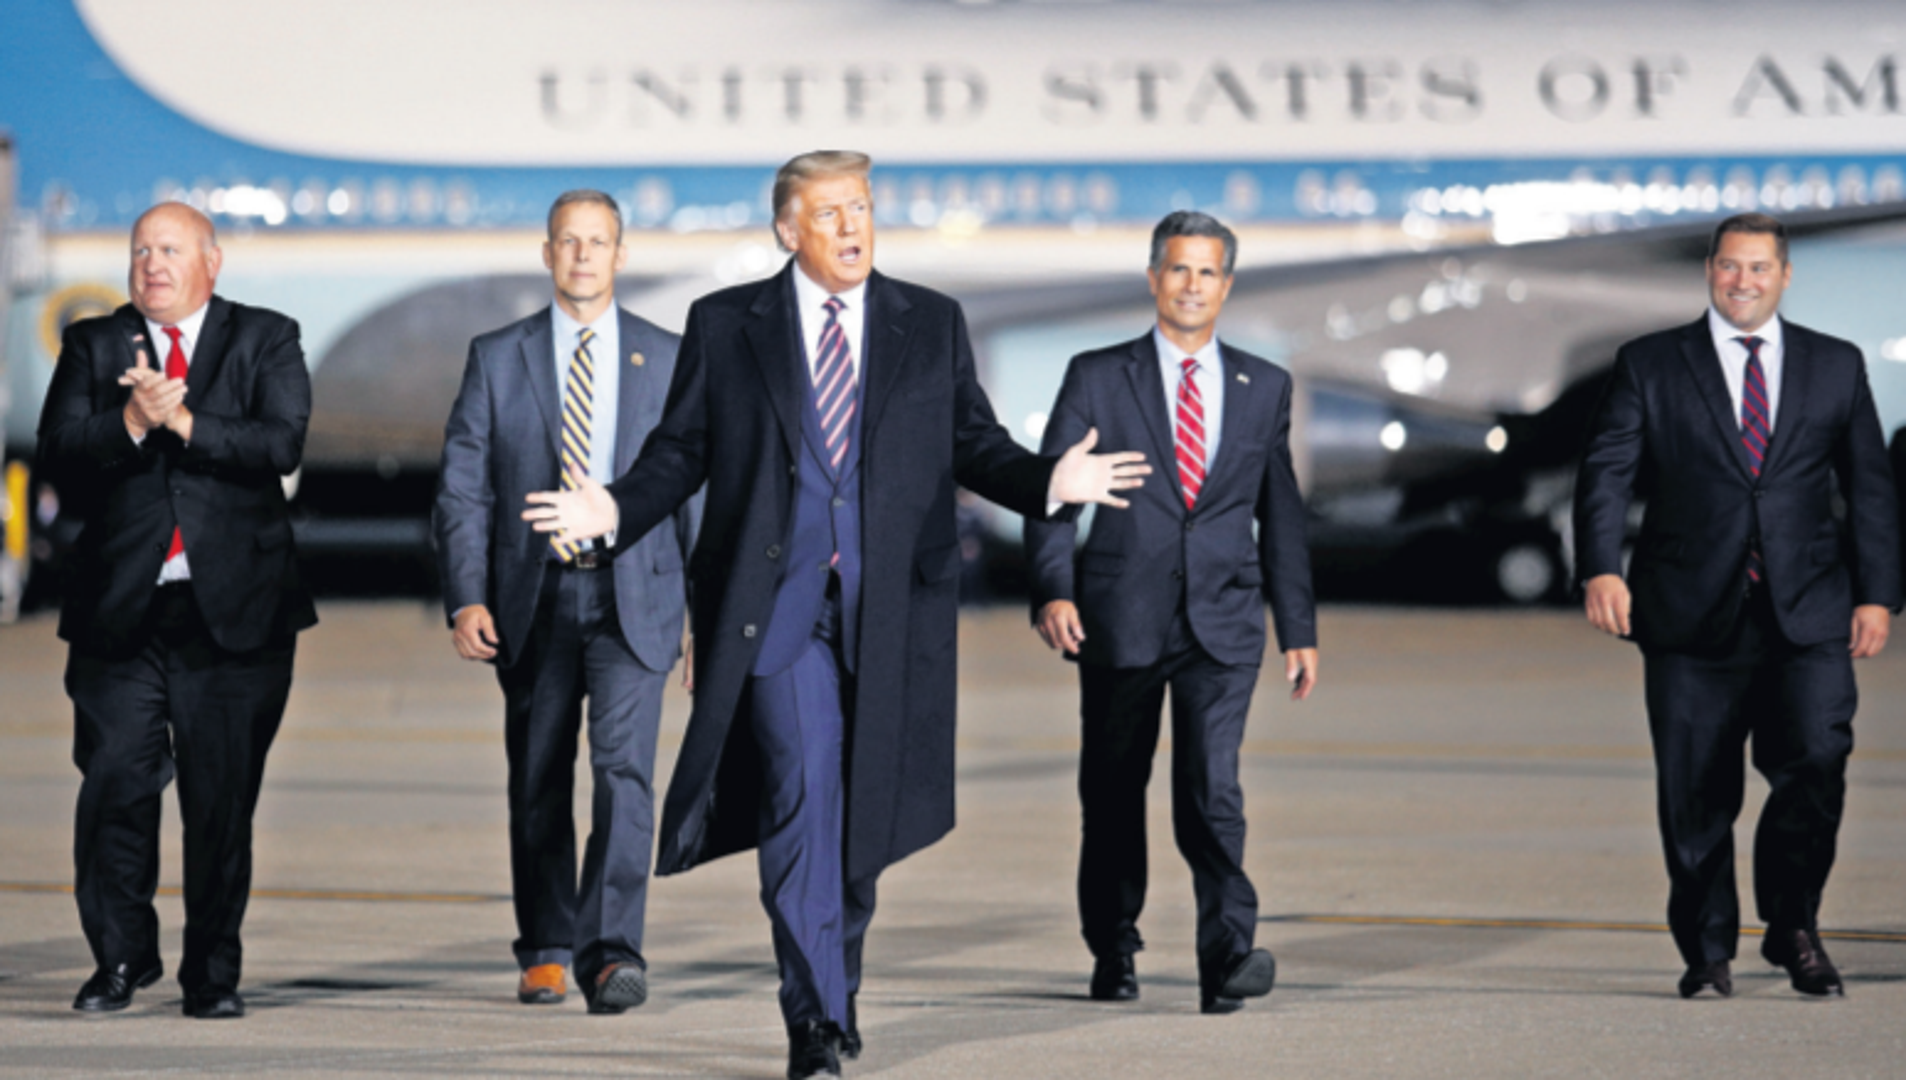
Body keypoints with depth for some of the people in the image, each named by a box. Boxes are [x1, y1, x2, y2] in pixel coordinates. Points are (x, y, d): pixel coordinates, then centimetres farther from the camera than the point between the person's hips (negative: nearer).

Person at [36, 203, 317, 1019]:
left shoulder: (266, 340, 7)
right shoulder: (91, 346, 11)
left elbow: (282, 445, -8)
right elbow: (58, 454, -2)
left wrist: (183, 421, -17)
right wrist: (131, 422, -18)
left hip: (234, 607, -1)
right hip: (120, 607, 1)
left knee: (224, 797, 2)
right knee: (114, 784, -4)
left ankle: (213, 972, 13)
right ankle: (122, 959, 11)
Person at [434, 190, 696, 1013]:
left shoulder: (668, 359, 6)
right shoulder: (498, 358, 6)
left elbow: (696, 486, 8)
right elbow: (462, 489, 3)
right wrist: (465, 598, -9)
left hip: (633, 594, -1)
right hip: (535, 596, 1)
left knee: (624, 766, -16)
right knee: (538, 782, 8)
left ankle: (613, 952, -21)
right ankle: (545, 953, 22)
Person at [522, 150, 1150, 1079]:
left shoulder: (933, 324, 10)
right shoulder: (725, 325, 6)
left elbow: (975, 444, 10)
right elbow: (681, 450, 7)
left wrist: (1049, 481, -8)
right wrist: (616, 511, -10)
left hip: (891, 604, 2)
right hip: (777, 599, -2)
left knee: (866, 803, 9)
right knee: (800, 794, -13)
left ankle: (837, 974, 31)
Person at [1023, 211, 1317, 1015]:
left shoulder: (1265, 388, 11)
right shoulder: (1097, 378, 4)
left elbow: (1281, 514, 15)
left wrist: (1298, 629, 13)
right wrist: (1053, 589, -17)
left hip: (1222, 623, 0)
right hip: (1120, 617, 0)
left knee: (1211, 785, -15)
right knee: (1113, 796, 8)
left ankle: (1228, 956, -20)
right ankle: (1113, 950, 24)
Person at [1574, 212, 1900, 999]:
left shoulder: (1836, 367, 13)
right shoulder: (1650, 365, 8)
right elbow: (1605, 474, 1)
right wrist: (1601, 569, -15)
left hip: (1806, 615, 0)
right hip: (1692, 617, 0)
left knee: (1815, 762, -16)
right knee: (1695, 794, 1)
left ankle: (1793, 926, 4)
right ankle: (1707, 950, 15)